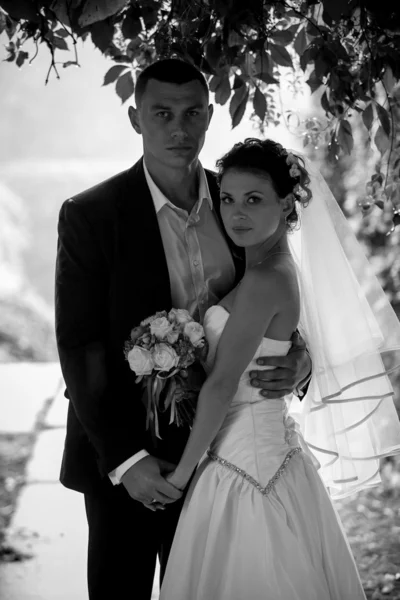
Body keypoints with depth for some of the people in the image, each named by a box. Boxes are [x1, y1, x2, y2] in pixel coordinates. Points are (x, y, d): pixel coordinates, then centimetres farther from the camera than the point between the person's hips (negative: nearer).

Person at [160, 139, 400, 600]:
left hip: (245, 462, -9)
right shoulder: (281, 268, 8)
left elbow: (221, 385, -19)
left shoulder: (263, 281, -20)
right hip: (272, 450, 9)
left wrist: (183, 470, -11)